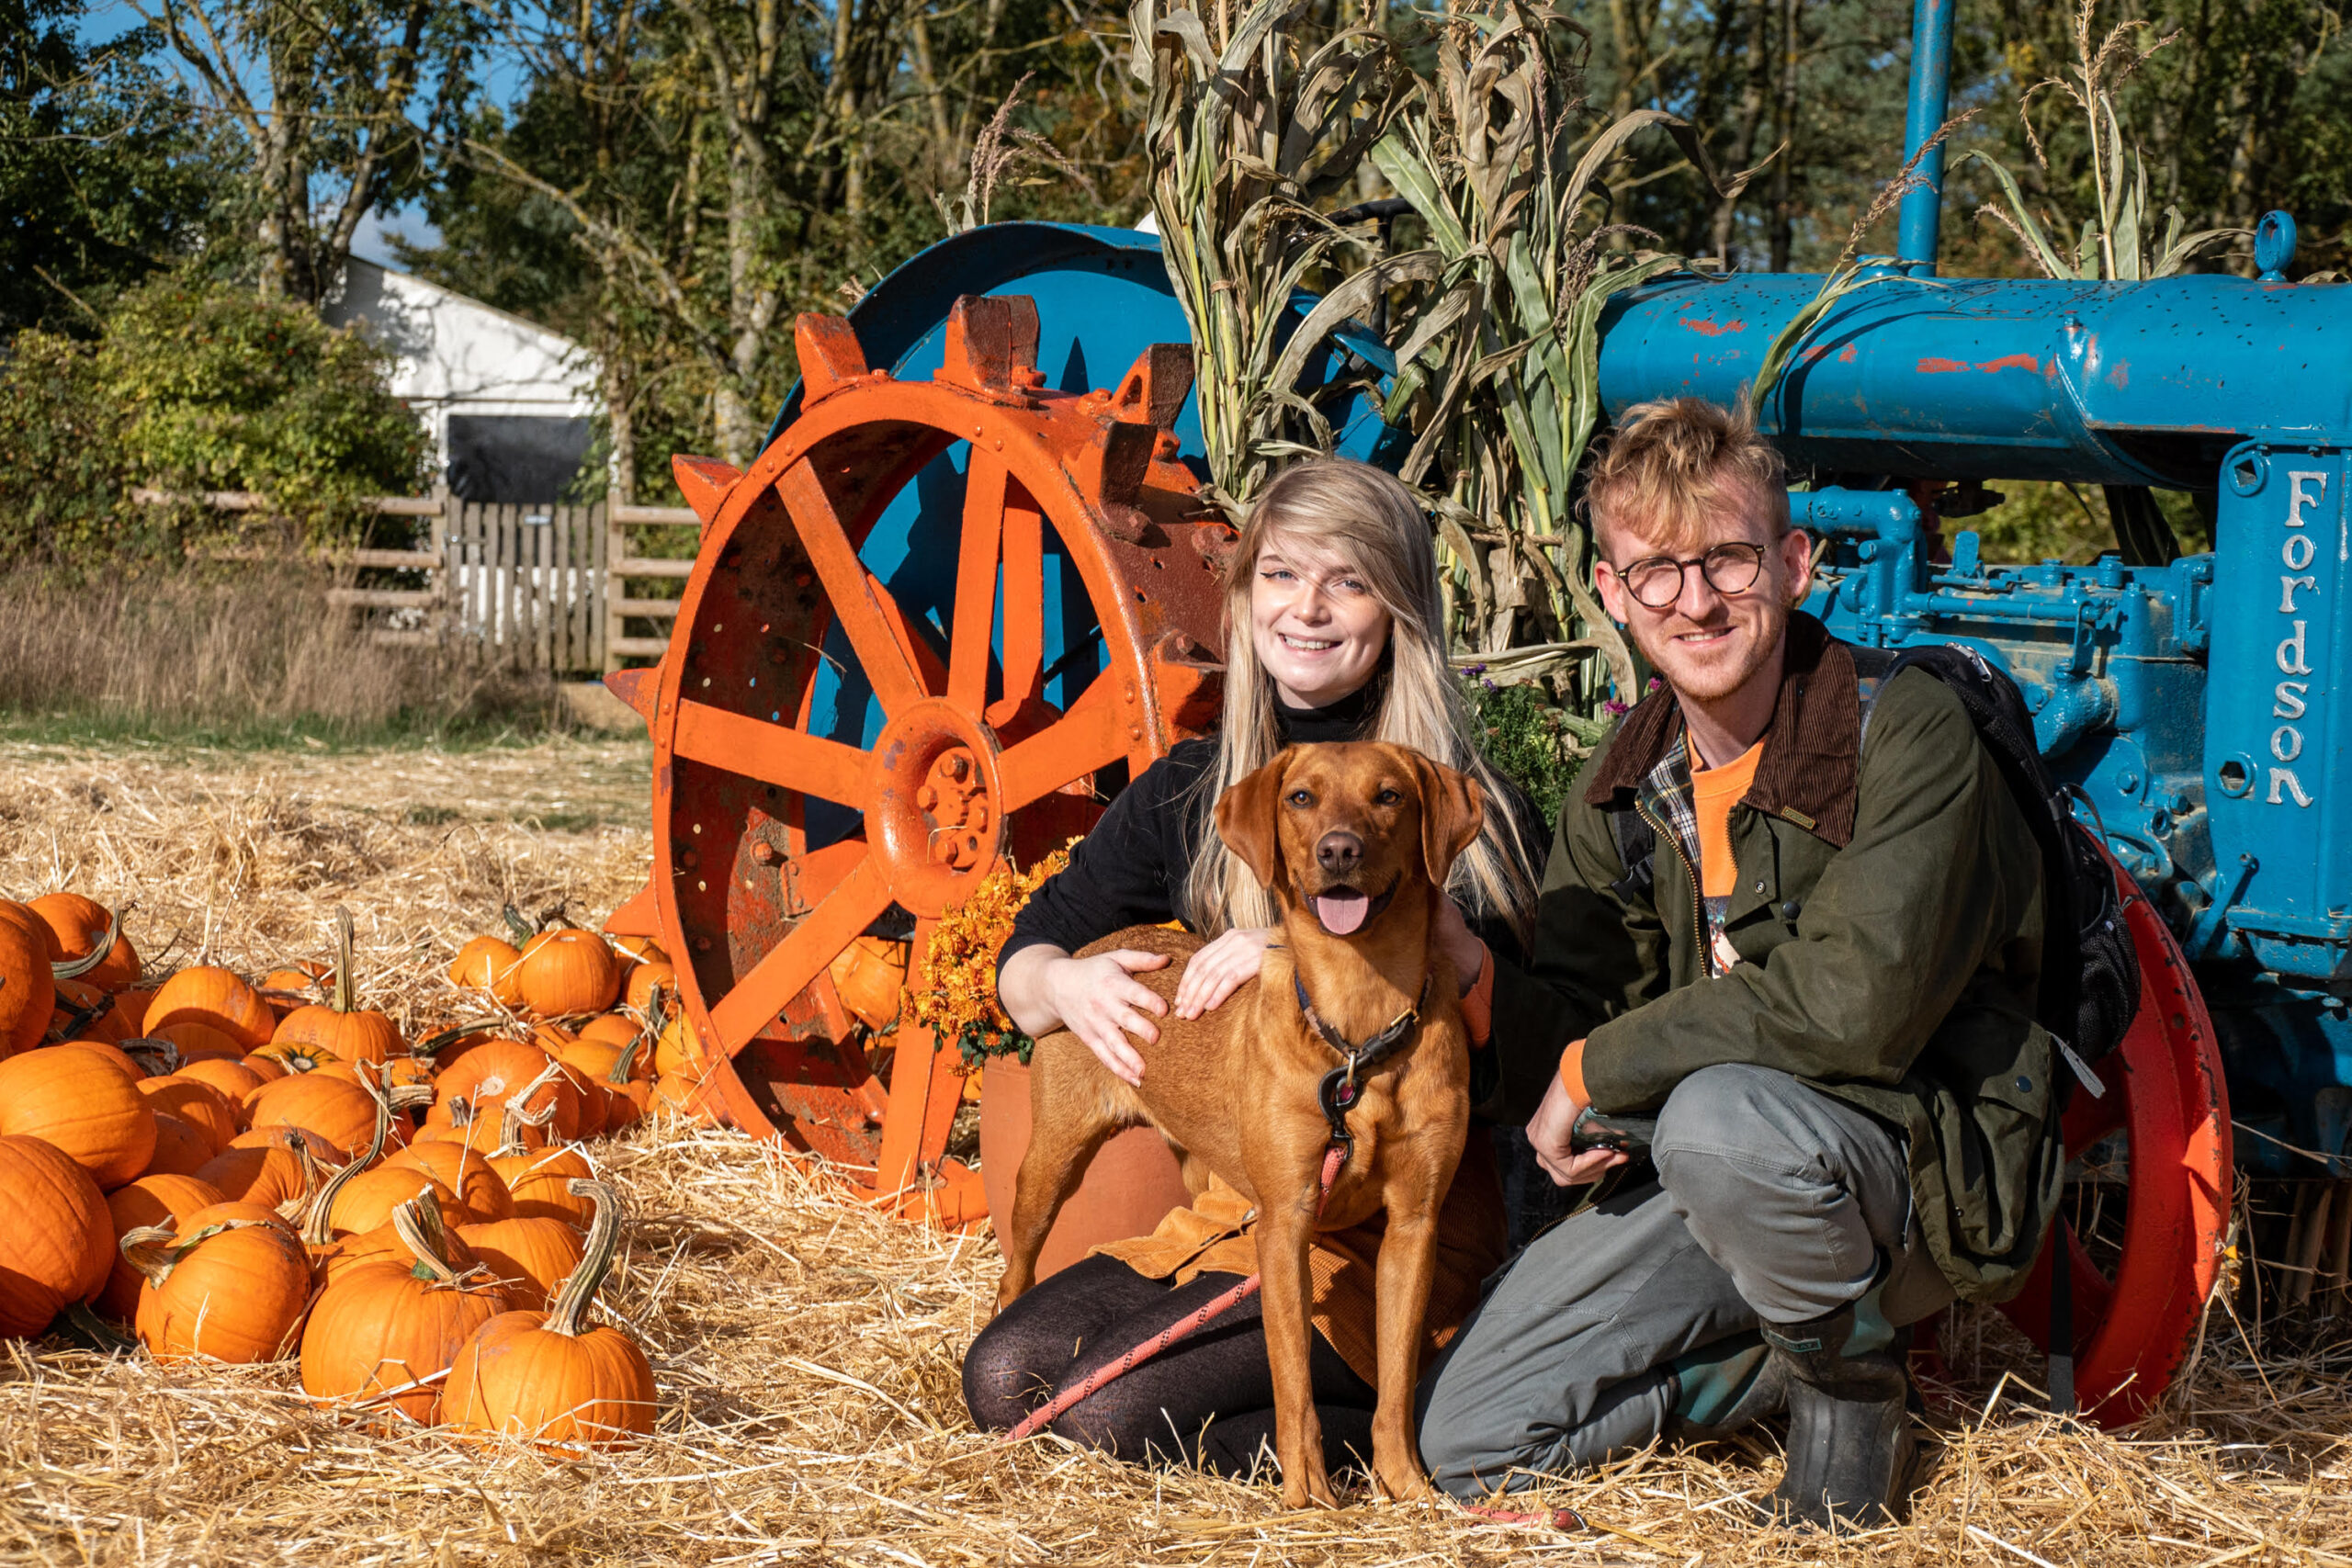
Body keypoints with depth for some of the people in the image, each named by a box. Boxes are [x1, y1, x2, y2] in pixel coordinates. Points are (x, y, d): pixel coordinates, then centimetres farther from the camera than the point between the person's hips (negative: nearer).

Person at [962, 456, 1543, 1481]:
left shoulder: (1469, 811, -8)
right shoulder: (1190, 791, 8)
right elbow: (1021, 963, 12)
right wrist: (1062, 984, -13)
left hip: (1397, 1220, -6)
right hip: (1230, 1198, 7)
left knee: (1109, 1413, -21)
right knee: (1003, 1378, -11)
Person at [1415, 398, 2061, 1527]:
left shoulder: (1906, 733, -17)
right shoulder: (1624, 786, 5)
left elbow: (1860, 1004, -28)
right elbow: (1566, 997, 9)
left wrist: (1601, 1066, -19)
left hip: (1935, 1168, -6)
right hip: (1712, 1179, 6)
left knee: (1720, 1118, -39)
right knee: (1464, 1442, -3)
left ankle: (1850, 1375, -9)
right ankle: (1790, 1342, 13)